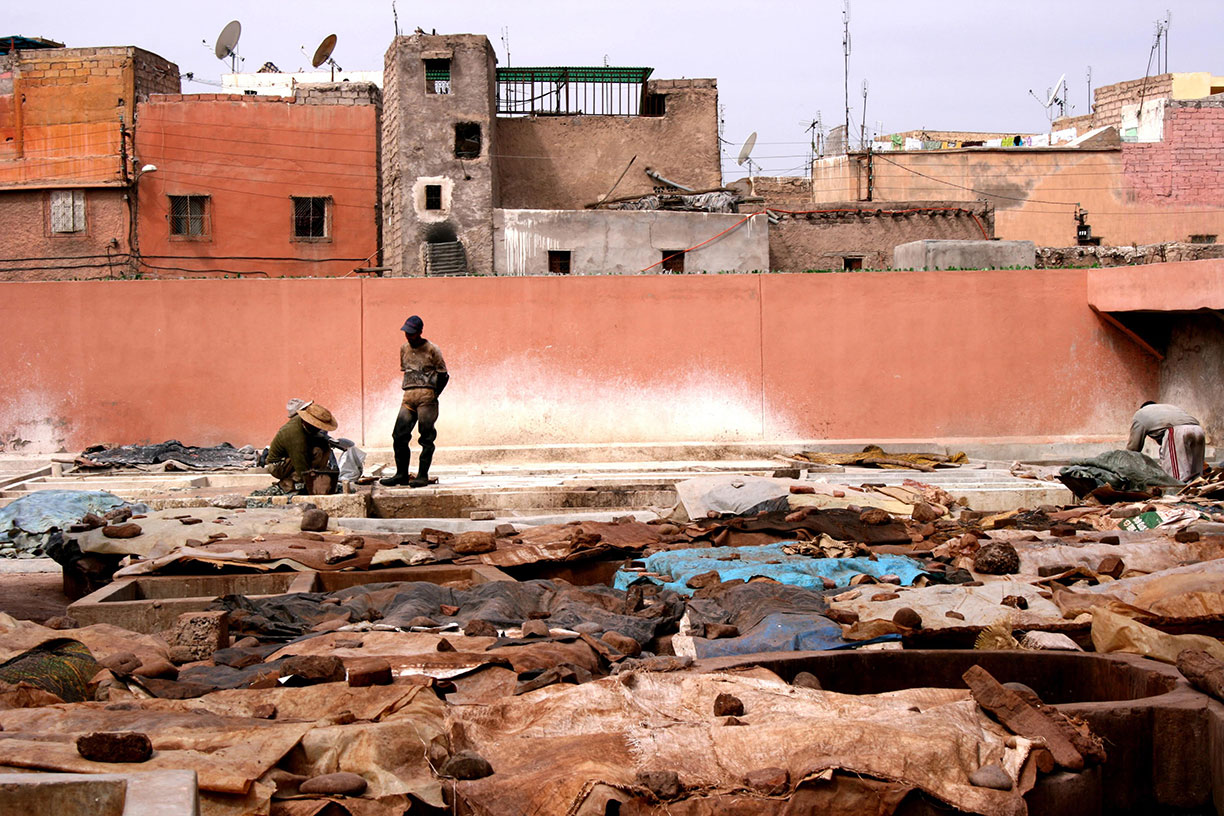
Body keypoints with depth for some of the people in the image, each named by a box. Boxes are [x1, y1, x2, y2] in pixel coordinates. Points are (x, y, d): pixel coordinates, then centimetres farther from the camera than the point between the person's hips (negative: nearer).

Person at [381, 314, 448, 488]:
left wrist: (433, 395, -2)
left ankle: (423, 476, 1)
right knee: (399, 435, -2)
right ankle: (402, 475, 6)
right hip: (408, 396, 5)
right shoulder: (404, 349, 14)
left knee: (426, 437, -3)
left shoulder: (431, 350, -2)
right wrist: (407, 389, 16)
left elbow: (443, 375, 1)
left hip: (426, 395, -5)